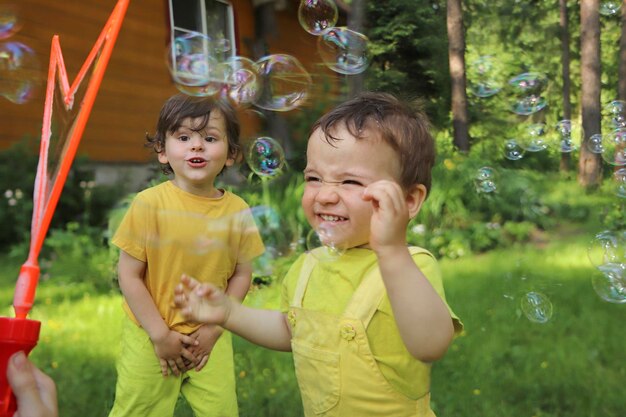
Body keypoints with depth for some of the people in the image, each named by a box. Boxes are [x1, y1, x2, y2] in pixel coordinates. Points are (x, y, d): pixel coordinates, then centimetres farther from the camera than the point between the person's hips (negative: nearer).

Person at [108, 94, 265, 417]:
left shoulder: (237, 210, -5)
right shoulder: (150, 203, -13)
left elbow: (242, 275, 2)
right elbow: (129, 275, -10)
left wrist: (214, 328, -5)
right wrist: (160, 334, -10)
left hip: (211, 341, 2)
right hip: (150, 339, -2)